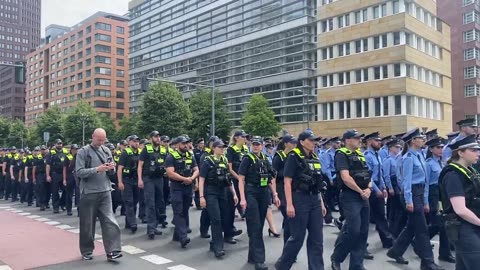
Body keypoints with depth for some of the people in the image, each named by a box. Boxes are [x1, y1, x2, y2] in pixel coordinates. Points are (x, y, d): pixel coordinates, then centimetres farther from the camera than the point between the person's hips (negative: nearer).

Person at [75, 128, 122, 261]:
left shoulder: (106, 151, 9)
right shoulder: (83, 152, -4)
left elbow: (112, 171, 14)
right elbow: (79, 172, -13)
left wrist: (111, 168, -9)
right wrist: (97, 169, -23)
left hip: (105, 192, 3)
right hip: (89, 193, -3)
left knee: (110, 222, -3)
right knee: (87, 224, 9)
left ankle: (112, 251, -1)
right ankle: (87, 251, 25)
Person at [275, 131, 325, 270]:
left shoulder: (315, 158, 13)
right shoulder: (294, 157, -9)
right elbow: (287, 182, -13)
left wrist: (321, 202, 16)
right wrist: (289, 204, -19)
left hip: (315, 200, 7)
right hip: (300, 199, -7)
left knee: (317, 238, 8)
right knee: (297, 237, 2)